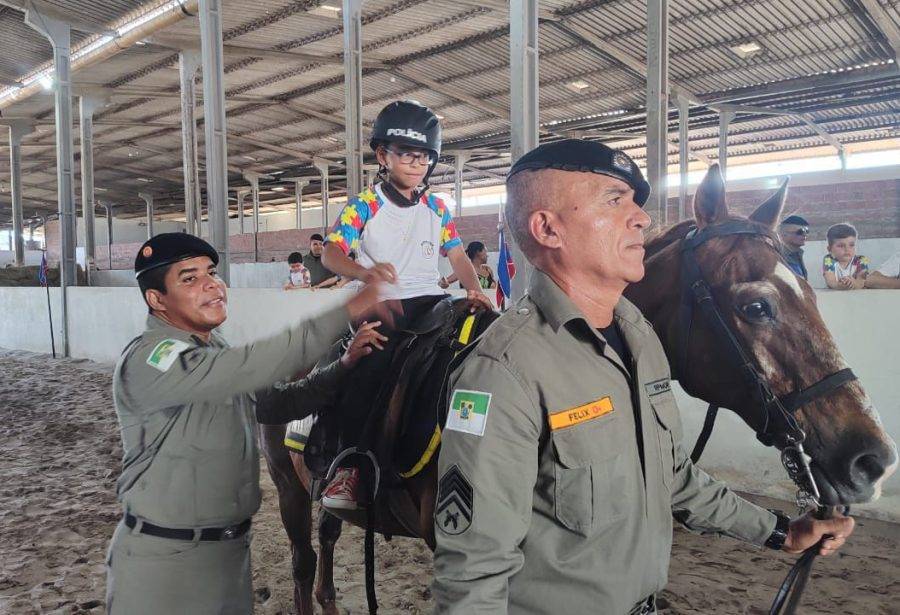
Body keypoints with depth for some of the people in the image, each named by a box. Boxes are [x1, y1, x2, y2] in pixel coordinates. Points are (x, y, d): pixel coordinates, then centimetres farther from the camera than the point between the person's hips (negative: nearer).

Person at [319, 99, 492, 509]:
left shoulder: (438, 208, 16)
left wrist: (475, 291, -4)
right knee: (363, 375, -22)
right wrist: (365, 271, -30)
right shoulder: (364, 206, 3)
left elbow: (457, 256, 16)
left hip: (430, 303, 4)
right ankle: (349, 464, -8)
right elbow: (331, 252, -9)